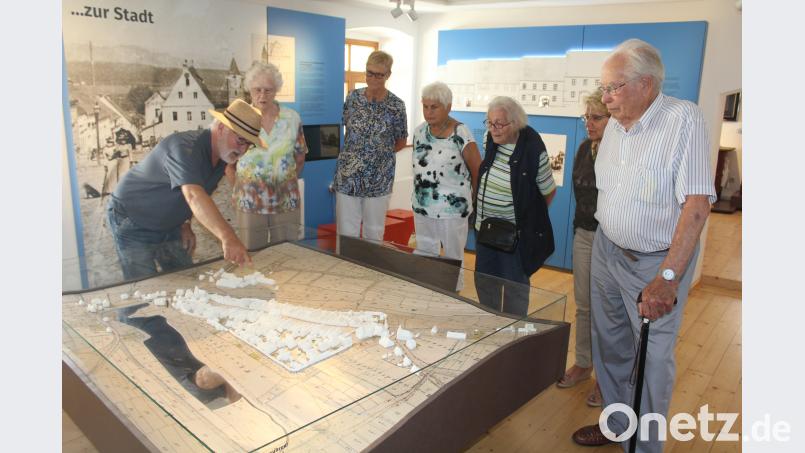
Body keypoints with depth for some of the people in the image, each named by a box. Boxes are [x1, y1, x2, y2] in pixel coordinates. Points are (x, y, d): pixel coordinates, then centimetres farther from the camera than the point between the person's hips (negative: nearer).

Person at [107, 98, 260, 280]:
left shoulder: (222, 156, -4)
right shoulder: (185, 147, -32)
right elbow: (194, 195, -50)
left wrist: (185, 224, 2)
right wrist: (227, 237, -62)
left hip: (168, 225, 8)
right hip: (132, 222, -8)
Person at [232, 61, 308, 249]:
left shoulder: (292, 118, 0)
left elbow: (299, 159, 9)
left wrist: (286, 183, 6)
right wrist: (238, 190, 2)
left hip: (286, 202, 1)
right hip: (249, 203, -1)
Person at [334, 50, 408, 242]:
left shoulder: (396, 105, -5)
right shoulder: (353, 97, 2)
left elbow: (401, 142, 6)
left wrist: (380, 152, 4)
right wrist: (355, 152, 8)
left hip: (379, 178, -1)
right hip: (348, 175, 2)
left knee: (374, 233, 11)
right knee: (346, 232, 4)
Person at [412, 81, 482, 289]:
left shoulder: (461, 134, -14)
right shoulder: (419, 131, 4)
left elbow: (478, 171, -6)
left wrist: (472, 201, 3)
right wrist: (421, 192, 14)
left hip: (452, 209, -5)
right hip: (422, 206, 6)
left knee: (453, 257, 9)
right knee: (424, 256, 15)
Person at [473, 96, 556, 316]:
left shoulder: (533, 150, -20)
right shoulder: (490, 140, -2)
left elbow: (549, 191, -7)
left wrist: (529, 214, 5)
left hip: (516, 233, -6)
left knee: (514, 289, 6)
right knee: (484, 284, 17)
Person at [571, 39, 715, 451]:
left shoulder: (684, 119, -18)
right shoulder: (614, 126, 4)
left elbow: (698, 203, -24)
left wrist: (668, 277, -29)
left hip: (657, 261, -6)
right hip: (607, 250, 7)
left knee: (653, 359, 4)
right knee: (610, 346, 17)